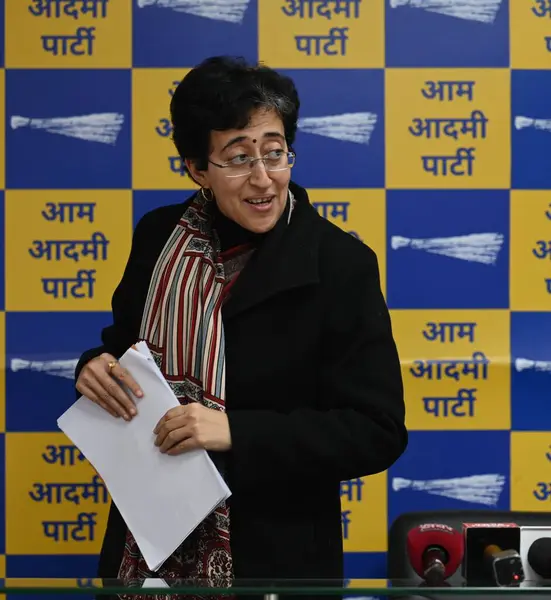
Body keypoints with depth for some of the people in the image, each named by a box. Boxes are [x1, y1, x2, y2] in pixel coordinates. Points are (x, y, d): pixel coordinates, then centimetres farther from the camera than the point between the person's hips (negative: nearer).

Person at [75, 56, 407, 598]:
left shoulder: (340, 264, -13)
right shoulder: (159, 236, 0)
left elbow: (377, 433, -16)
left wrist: (236, 431, -25)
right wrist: (98, 369, -8)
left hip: (273, 555, -4)